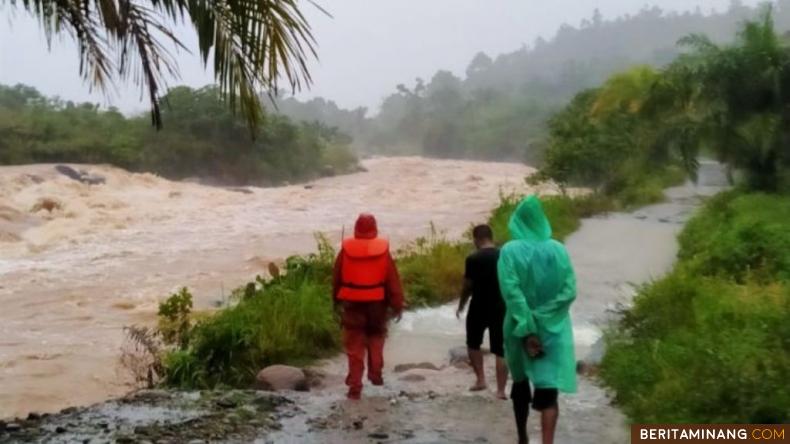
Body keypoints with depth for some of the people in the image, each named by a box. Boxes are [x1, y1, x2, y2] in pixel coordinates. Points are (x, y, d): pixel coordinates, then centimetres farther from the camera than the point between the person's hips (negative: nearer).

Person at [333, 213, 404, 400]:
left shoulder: (346, 249, -5)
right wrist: (397, 305, 1)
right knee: (376, 338, 23)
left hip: (352, 303, 0)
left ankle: (355, 385, 1)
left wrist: (336, 300, 17)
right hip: (377, 303, 0)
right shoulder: (382, 249, -7)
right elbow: (393, 280, -5)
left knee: (354, 345, 4)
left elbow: (337, 278, 4)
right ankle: (375, 373, 25)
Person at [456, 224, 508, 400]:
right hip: (501, 307, 3)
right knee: (501, 349, 6)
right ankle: (501, 390, 5)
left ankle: (481, 380, 14)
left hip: (479, 308, -3)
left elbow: (468, 286, -7)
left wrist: (461, 306, 8)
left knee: (473, 344, 19)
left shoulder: (473, 259, -11)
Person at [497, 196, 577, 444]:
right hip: (553, 329, 1)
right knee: (548, 389, -1)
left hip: (522, 329, 0)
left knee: (521, 383, 19)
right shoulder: (558, 250, -2)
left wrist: (526, 329, -16)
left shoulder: (510, 251, -9)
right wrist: (544, 317, -7)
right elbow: (569, 291, -7)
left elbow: (511, 293, -17)